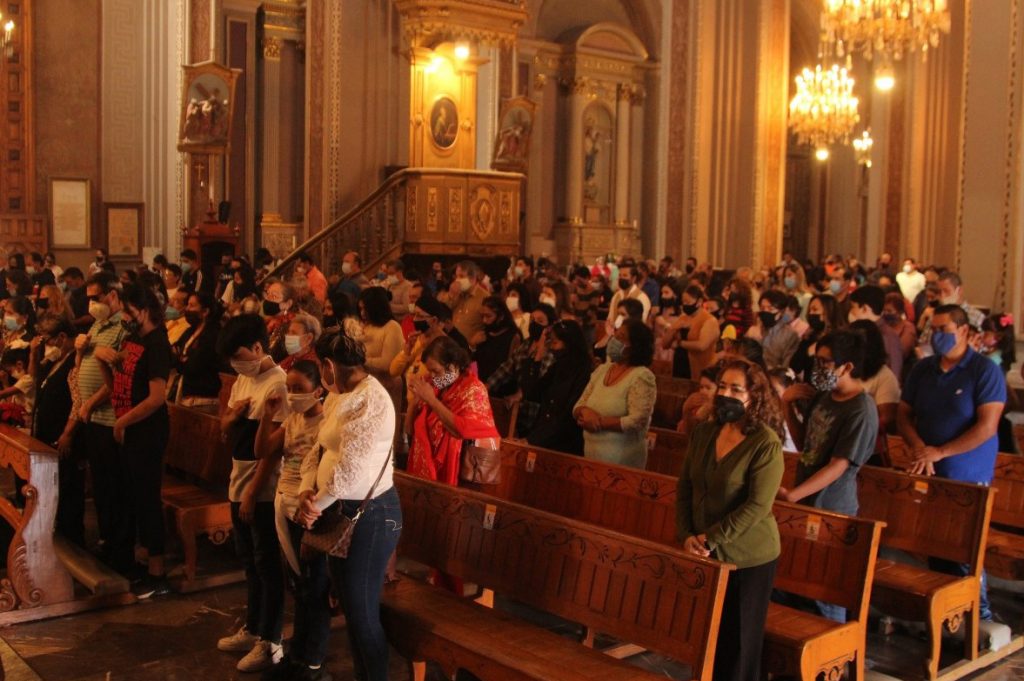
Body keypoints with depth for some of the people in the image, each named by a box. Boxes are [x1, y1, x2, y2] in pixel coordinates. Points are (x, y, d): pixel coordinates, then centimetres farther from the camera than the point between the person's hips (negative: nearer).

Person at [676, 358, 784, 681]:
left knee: (738, 640, 7)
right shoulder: (703, 433, 3)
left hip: (747, 558, -5)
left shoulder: (766, 444, -15)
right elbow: (685, 488, 8)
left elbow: (757, 506, -20)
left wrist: (710, 539, -17)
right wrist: (687, 536, -5)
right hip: (705, 554, 5)